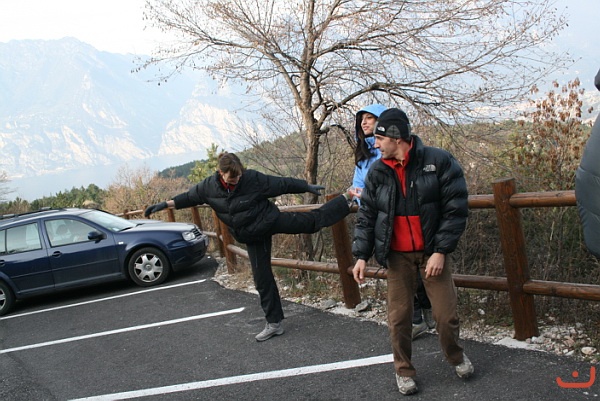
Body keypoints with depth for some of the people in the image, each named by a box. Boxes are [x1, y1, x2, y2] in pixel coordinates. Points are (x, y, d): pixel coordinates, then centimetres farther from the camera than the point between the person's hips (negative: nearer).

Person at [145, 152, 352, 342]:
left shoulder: (254, 179, -21)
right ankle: (274, 323, 14)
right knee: (262, 278, 6)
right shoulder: (209, 186, -11)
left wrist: (308, 187, -5)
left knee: (312, 220, -11)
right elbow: (189, 197, 7)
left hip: (269, 220, -3)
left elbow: (283, 184, -12)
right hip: (251, 235, 3)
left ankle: (345, 200, 13)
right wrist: (165, 204, 3)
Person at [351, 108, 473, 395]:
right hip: (397, 256, 2)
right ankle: (403, 370, 24)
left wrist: (440, 251, -14)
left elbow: (456, 209, -10)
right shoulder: (377, 172, 0)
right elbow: (366, 217, 6)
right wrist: (361, 255, -2)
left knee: (446, 314, 1)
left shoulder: (439, 162, -10)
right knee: (398, 317, 2)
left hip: (432, 252, -2)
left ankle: (456, 357, 32)